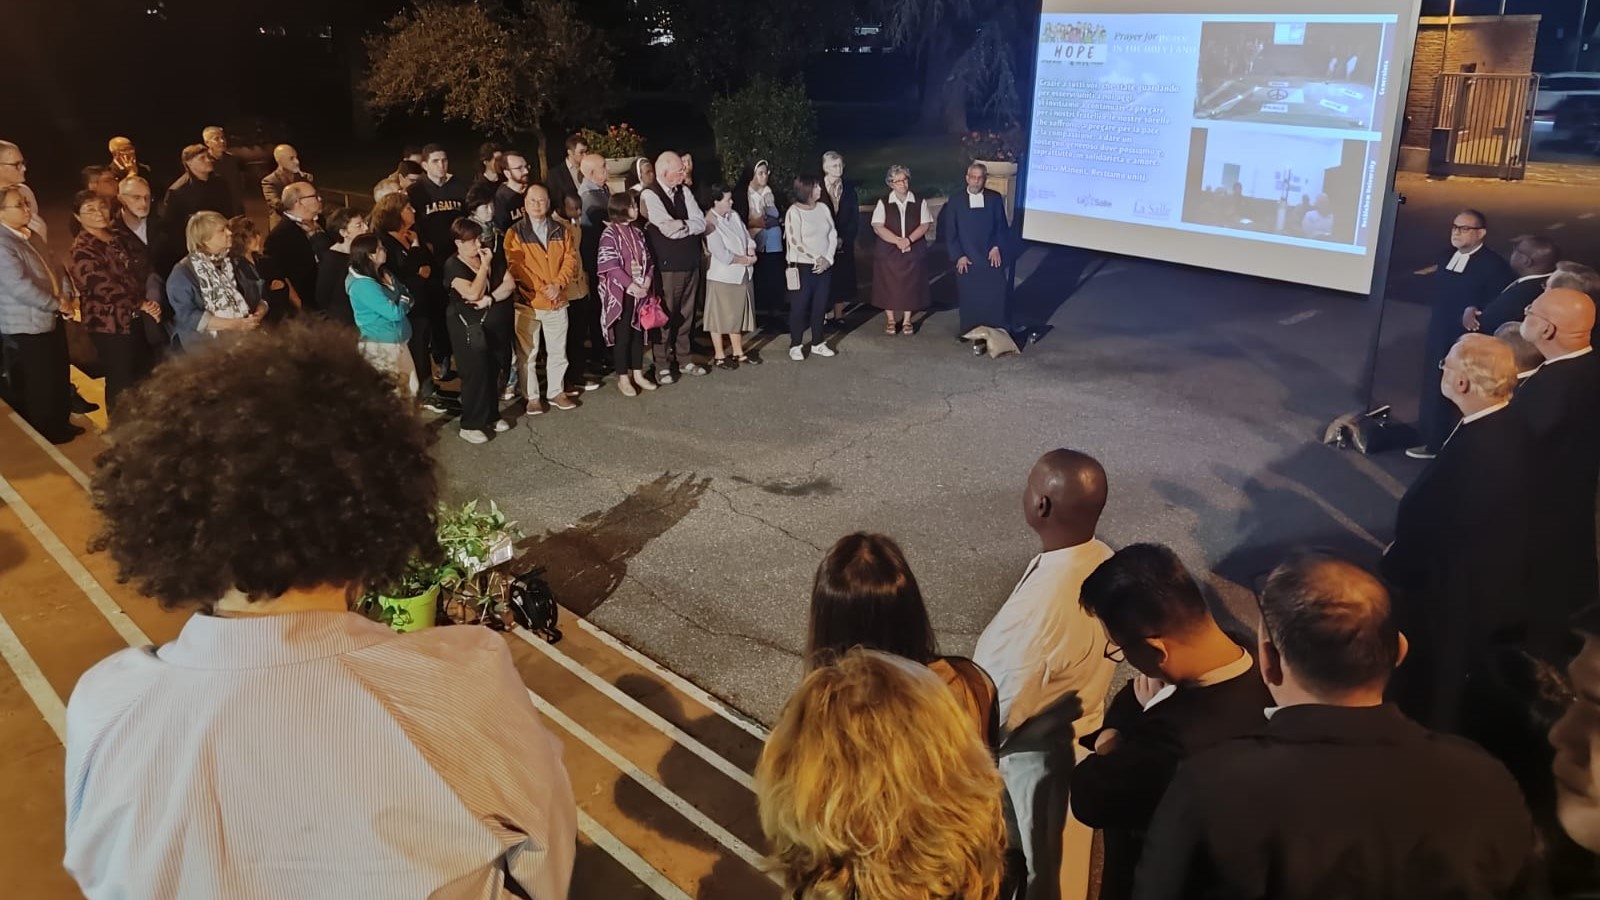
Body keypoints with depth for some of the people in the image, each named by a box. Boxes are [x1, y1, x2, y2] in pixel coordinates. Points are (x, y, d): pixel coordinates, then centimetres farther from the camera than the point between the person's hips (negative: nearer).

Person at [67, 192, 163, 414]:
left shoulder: (122, 235, 9)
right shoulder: (82, 249, -12)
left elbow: (146, 267, 8)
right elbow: (104, 287, -19)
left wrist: (153, 299, -8)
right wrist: (140, 305, -13)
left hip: (139, 317, 7)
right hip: (111, 323, -7)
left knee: (147, 375, 15)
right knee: (122, 381, 3)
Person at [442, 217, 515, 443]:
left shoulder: (489, 257, 5)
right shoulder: (453, 265, -12)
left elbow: (509, 284, 0)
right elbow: (473, 293, -25)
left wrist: (490, 299, -15)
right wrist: (484, 266, -19)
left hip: (492, 322, 6)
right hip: (467, 326, -6)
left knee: (492, 371, 11)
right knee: (475, 373, -5)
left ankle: (492, 415, 27)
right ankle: (469, 425, 4)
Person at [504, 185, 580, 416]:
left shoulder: (560, 231, 8)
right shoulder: (515, 233, -3)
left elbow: (571, 259, 2)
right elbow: (516, 266, -10)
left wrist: (558, 284, -13)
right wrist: (541, 288, -16)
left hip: (557, 301, 3)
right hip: (527, 302, -3)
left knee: (557, 351, 11)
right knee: (527, 353, 2)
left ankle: (556, 392, 23)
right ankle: (532, 397, 11)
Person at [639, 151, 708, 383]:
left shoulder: (684, 192, 8)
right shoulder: (649, 195, -11)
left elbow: (700, 223, 0)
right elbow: (669, 229, -20)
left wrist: (680, 225, -13)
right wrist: (688, 225, -5)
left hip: (690, 262, 6)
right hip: (668, 266, -6)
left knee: (686, 314, 14)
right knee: (666, 316, 1)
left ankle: (683, 360, 26)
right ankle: (662, 366, 11)